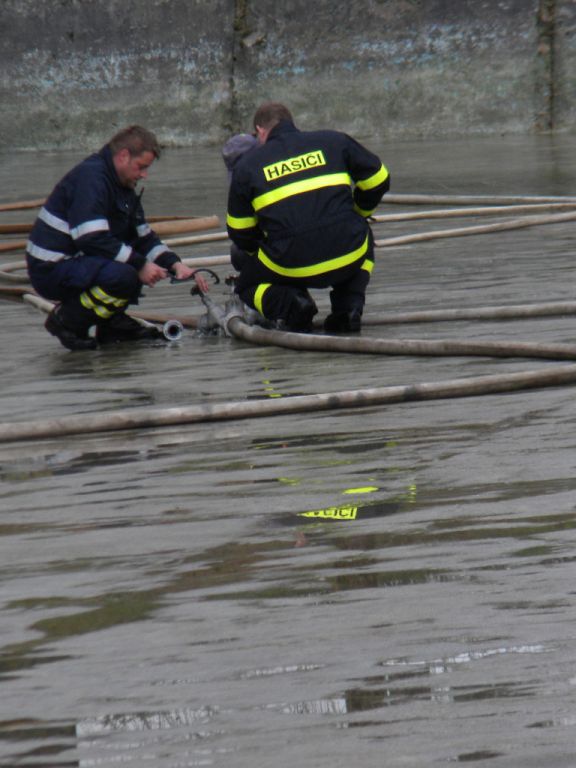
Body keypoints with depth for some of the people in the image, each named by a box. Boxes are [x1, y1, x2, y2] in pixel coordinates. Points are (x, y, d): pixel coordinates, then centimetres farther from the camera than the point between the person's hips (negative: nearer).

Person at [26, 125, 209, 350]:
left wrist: (175, 265, 0)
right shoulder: (91, 177, -18)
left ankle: (112, 322, 7)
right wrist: (140, 265, -22)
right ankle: (66, 320, -12)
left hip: (74, 260, 10)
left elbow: (144, 237, 17)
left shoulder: (124, 187, 14)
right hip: (50, 270, -10)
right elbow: (92, 239, -27)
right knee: (122, 275, -31)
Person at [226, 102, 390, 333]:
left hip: (291, 267, -1)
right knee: (363, 238, 38)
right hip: (348, 257, 2)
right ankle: (349, 306, 13)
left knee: (248, 287, 28)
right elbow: (378, 179, 19)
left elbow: (240, 233, 15)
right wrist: (357, 214, 37)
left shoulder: (246, 166, 12)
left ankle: (288, 304, -6)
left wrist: (260, 254, 35)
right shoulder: (332, 141, 14)